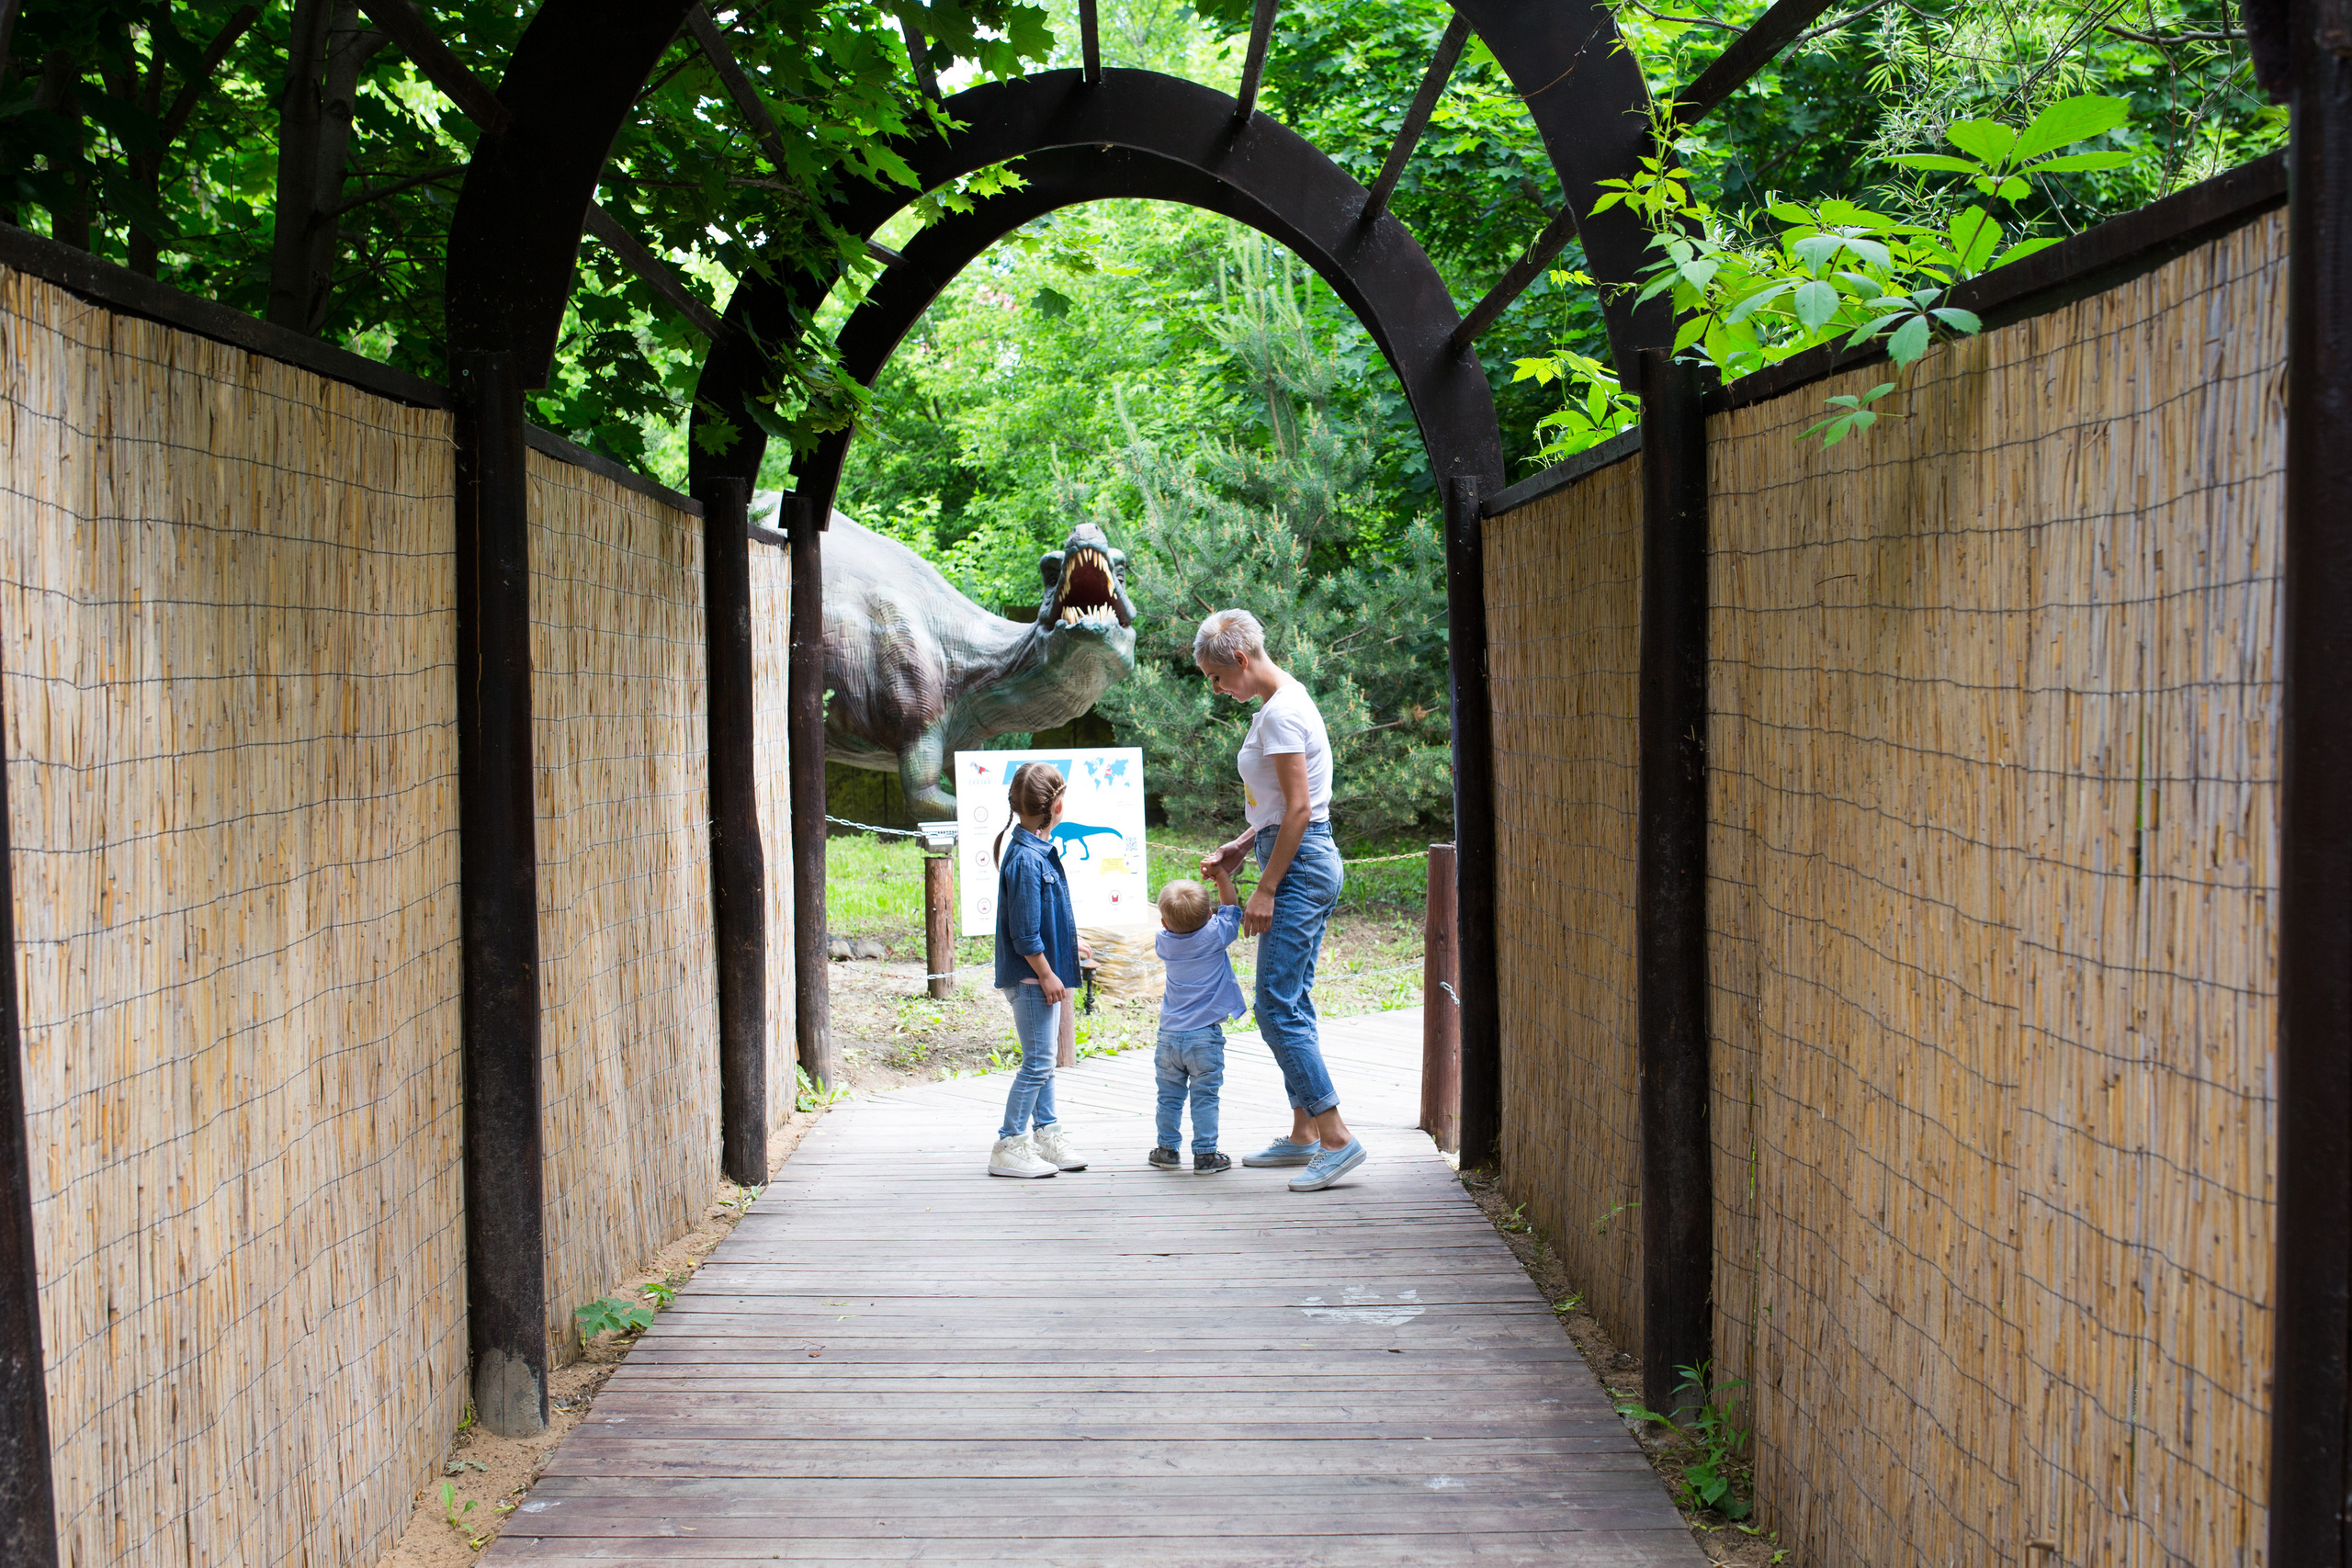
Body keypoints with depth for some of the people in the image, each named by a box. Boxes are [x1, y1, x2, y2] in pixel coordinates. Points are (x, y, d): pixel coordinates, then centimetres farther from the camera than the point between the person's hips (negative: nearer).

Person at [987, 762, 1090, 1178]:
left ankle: (1047, 1136, 26)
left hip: (1041, 974, 10)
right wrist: (1047, 974, -17)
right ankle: (1009, 1147, 0)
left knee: (1042, 1058, 16)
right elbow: (1025, 933, -21)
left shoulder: (1038, 850, 9)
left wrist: (1068, 945, 32)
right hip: (1030, 976, -10)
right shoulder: (1026, 859, -22)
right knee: (1037, 1062, -6)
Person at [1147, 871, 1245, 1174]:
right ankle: (1205, 1155, 3)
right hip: (1204, 1035, -3)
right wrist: (1222, 874, 11)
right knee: (1204, 1097, 2)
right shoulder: (1215, 936, -11)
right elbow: (1231, 909, 6)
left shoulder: (1164, 943, 0)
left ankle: (1167, 1149, 23)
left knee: (1169, 1096, 14)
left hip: (1169, 1035, 3)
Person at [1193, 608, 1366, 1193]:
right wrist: (1240, 848, 13)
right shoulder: (1284, 701, 16)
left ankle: (1337, 1138, -11)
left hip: (1300, 865, -10)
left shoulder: (1280, 714, -15)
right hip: (1309, 862, 10)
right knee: (1293, 1003, 12)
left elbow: (1298, 810, -20)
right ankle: (1304, 1136, 17)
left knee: (1277, 1007, -11)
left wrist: (1265, 889, -18)